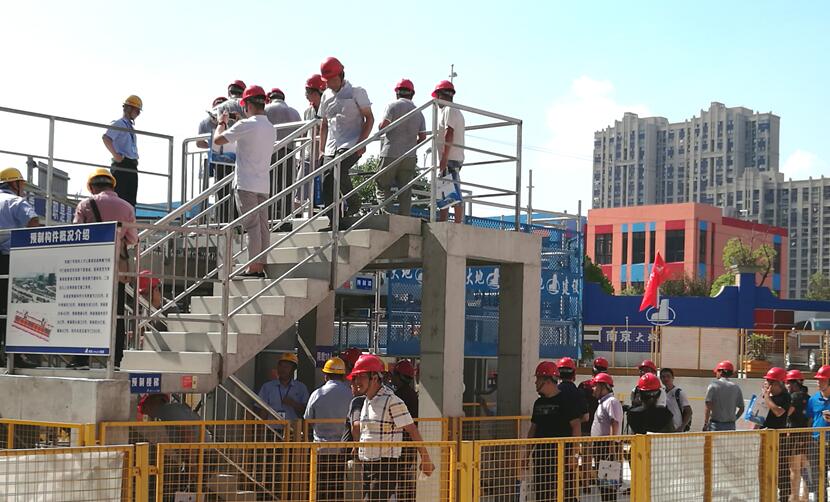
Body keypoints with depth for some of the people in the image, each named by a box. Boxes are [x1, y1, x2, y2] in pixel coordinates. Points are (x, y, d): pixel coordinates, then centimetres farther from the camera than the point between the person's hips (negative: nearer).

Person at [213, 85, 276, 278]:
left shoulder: (246, 125, -12)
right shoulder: (271, 128, 12)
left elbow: (218, 140, -10)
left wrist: (222, 123, 9)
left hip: (246, 184, -7)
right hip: (263, 184, 7)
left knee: (252, 226, -8)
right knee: (262, 226, 6)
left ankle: (253, 268, -8)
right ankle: (261, 266, 8)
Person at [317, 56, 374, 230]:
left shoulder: (356, 92, 0)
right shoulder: (326, 96, 17)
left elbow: (369, 118, 0)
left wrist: (362, 141, -12)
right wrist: (322, 150, 19)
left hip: (351, 144, -6)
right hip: (332, 147, 6)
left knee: (338, 171, -29)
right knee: (326, 183, -4)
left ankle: (354, 203, -9)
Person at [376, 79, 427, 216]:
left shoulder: (393, 106, -3)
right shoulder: (418, 112, 13)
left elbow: (383, 126, -11)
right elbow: (423, 137, 11)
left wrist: (380, 126, 11)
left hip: (391, 154, -4)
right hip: (410, 156, 4)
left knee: (383, 186, 2)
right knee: (405, 191, 7)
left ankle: (387, 214, -14)